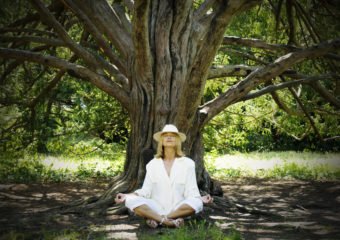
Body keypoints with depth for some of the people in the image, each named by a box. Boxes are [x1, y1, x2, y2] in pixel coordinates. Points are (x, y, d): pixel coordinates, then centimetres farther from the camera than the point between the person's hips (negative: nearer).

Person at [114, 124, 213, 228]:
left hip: (178, 209, 0)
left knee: (197, 204, -32)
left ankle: (156, 219, -23)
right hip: (156, 208, 1)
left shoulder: (187, 163, 4)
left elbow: (191, 191, 0)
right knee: (131, 201, -24)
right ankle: (168, 221, -30)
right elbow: (145, 191, 5)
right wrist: (127, 196, -10)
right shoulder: (153, 164, 8)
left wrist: (201, 198, -21)